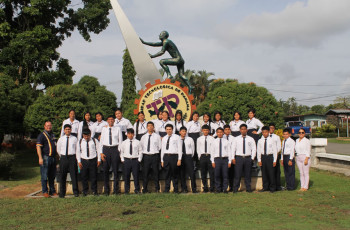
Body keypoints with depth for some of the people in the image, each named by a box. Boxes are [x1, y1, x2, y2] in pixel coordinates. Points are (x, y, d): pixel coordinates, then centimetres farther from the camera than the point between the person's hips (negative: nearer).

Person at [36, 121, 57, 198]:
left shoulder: (52, 135, 18)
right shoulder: (41, 135, -5)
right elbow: (38, 147, -12)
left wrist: (56, 156, 23)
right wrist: (40, 158, -21)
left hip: (53, 158, 7)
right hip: (45, 158, -7)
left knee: (52, 176, 11)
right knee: (44, 176, -3)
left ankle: (52, 191, 19)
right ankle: (45, 191, 4)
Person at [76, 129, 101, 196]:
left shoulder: (95, 141, 0)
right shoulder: (80, 142, 5)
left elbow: (98, 150, 4)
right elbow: (78, 151, 10)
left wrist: (99, 160, 1)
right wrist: (79, 161, 4)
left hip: (93, 160, -1)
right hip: (83, 161, 2)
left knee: (93, 176, 2)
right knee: (84, 177, 5)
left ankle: (94, 191, 13)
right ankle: (85, 191, 17)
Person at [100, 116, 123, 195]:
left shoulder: (118, 129, 4)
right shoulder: (104, 129, 8)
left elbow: (120, 141, 4)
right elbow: (101, 141, 8)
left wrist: (120, 152, -4)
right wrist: (101, 152, 1)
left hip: (115, 149, -2)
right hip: (106, 149, 2)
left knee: (115, 170, 1)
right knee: (105, 170, 4)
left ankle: (116, 190, 9)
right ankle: (106, 190, 14)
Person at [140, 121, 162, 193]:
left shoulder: (157, 136, 4)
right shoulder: (143, 137, 11)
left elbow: (160, 146, 6)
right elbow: (141, 147, 15)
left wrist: (155, 151, 5)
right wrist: (144, 153, 7)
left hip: (155, 156, -2)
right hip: (146, 156, 2)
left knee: (155, 172, 1)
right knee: (145, 173, 2)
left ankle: (157, 188, 9)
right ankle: (145, 189, 9)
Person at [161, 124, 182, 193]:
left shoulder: (177, 137, 4)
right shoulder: (164, 138, 16)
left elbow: (180, 148, 0)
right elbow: (162, 149, 17)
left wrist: (179, 159, -7)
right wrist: (162, 160, 11)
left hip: (174, 156, -3)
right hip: (166, 156, 3)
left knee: (175, 174, 0)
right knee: (167, 174, 5)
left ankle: (176, 190, 7)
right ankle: (166, 189, 11)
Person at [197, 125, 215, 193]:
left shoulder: (212, 138, 3)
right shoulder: (199, 139, 9)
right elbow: (198, 149, 11)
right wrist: (200, 157, 4)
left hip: (210, 156, -2)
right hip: (202, 156, 2)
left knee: (211, 172, -3)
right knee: (203, 173, 4)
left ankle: (212, 188, 3)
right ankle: (205, 188, 11)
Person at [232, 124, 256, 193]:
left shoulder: (251, 139, 7)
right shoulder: (236, 139, 7)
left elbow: (254, 149, 7)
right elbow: (233, 148, 6)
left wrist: (252, 158, -1)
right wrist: (233, 158, -1)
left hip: (248, 158, 1)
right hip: (239, 158, -1)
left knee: (248, 174, 5)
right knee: (237, 174, -3)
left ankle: (248, 188, 14)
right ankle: (235, 189, 3)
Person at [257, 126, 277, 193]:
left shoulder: (272, 140, -1)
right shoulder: (260, 141, 6)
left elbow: (275, 150, -1)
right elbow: (258, 151, 8)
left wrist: (274, 160, -5)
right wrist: (259, 160, 3)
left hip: (270, 157, -3)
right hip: (263, 157, 3)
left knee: (271, 172, -1)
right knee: (264, 173, 7)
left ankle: (272, 188, 10)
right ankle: (265, 187, 17)